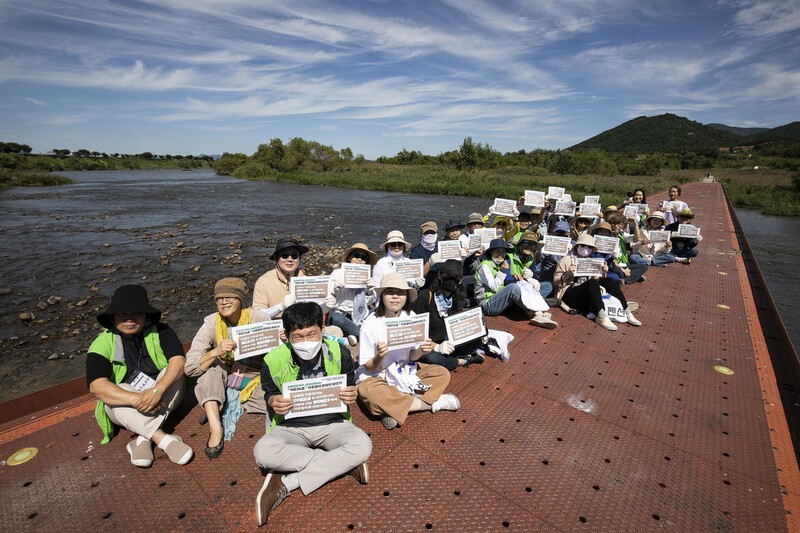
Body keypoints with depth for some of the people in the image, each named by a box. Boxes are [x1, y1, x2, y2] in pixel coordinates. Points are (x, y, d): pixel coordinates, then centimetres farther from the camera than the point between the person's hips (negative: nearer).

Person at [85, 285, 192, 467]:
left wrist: (157, 390, -40)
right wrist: (136, 399, -39)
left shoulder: (160, 332, -9)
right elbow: (97, 386, -24)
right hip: (124, 406, 0)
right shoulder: (102, 344, -10)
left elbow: (179, 360, -22)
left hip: (165, 398, 1)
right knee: (119, 390, -30)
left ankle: (143, 439, -31)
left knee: (173, 373, -26)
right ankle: (164, 439, -41)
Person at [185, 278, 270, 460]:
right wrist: (216, 352, -36)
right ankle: (215, 428, -29)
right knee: (211, 367, -28)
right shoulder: (212, 323, -12)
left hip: (255, 380, 0)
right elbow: (189, 368, -18)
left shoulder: (258, 318, -14)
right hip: (224, 380, 0)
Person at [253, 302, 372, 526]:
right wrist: (273, 402, -16)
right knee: (264, 451, -33)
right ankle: (344, 464, -19)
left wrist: (352, 396, -19)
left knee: (362, 445, -30)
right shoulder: (273, 361, -10)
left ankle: (285, 484, -19)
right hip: (291, 427, 1)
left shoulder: (339, 354, -9)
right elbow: (269, 392, 9)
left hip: (332, 424, 0)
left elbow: (350, 387, 6)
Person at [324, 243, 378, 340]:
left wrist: (371, 290, -7)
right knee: (335, 317, -35)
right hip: (340, 313, -3)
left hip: (361, 317, 4)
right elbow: (328, 302, -3)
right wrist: (335, 290, -22)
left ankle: (354, 335, -19)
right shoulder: (338, 273, 2)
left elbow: (368, 303, 10)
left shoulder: (367, 277, 12)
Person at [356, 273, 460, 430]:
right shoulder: (371, 324, -18)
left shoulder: (411, 317, -6)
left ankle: (395, 409, -19)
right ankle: (433, 402, -19)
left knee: (442, 373, -9)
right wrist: (379, 357, -35)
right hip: (375, 376, -4)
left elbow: (411, 357, -1)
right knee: (373, 395, -37)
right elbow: (369, 367, -13)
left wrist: (421, 350, -24)